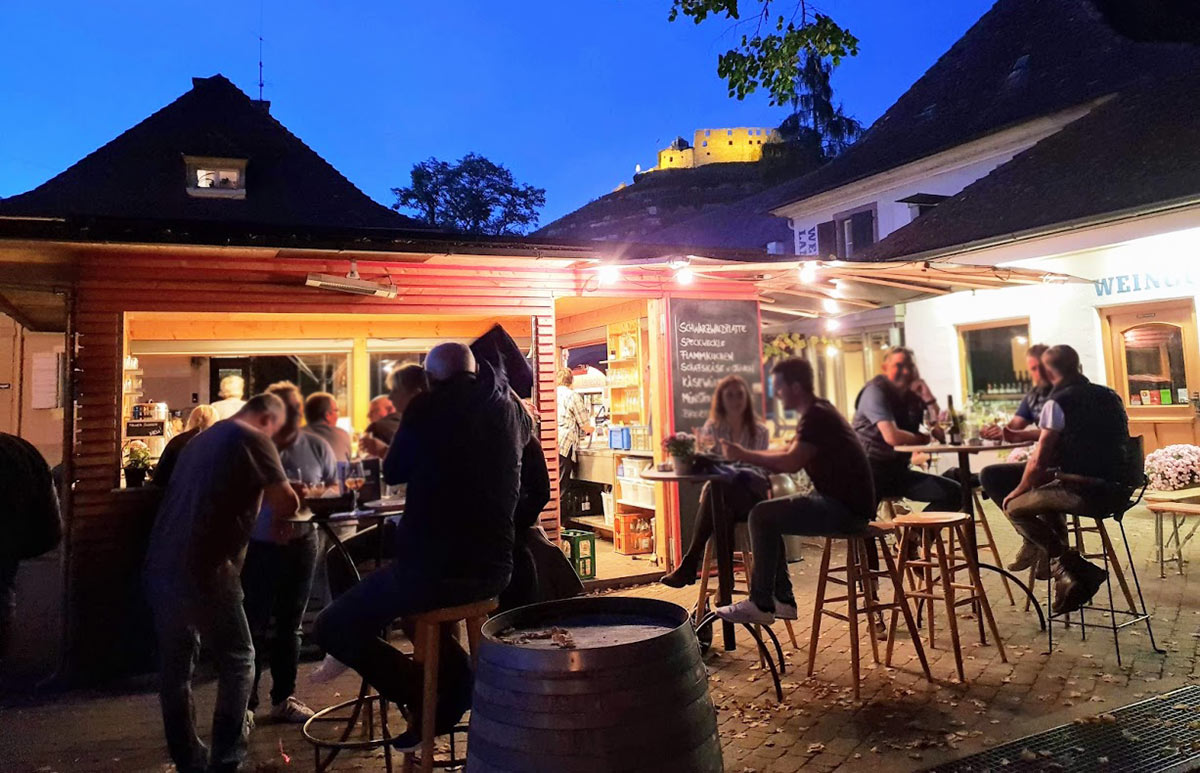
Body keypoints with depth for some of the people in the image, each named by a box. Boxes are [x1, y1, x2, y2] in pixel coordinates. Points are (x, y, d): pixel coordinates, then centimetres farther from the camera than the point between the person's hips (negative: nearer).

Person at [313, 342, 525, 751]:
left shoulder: (428, 406, -7)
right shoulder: (511, 409, 5)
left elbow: (393, 472, 7)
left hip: (433, 568, -6)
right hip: (494, 566, 7)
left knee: (331, 628, 11)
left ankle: (426, 699, 5)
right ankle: (456, 689, 25)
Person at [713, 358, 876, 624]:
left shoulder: (817, 416, -16)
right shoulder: (816, 412, 16)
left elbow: (791, 462, -26)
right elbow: (787, 455, 18)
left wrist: (744, 455, -17)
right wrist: (744, 456, 7)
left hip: (846, 509, -11)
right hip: (840, 502, 11)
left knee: (762, 516, -15)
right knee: (766, 515, 12)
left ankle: (761, 604, -8)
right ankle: (782, 600, 12)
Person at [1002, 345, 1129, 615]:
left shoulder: (1057, 403, -9)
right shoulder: (1111, 396, 14)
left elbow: (1039, 462, -9)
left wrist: (1020, 489, 9)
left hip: (1087, 494, -8)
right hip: (1119, 491, 8)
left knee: (1015, 506, 6)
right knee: (1047, 491, 29)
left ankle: (1069, 567, -8)